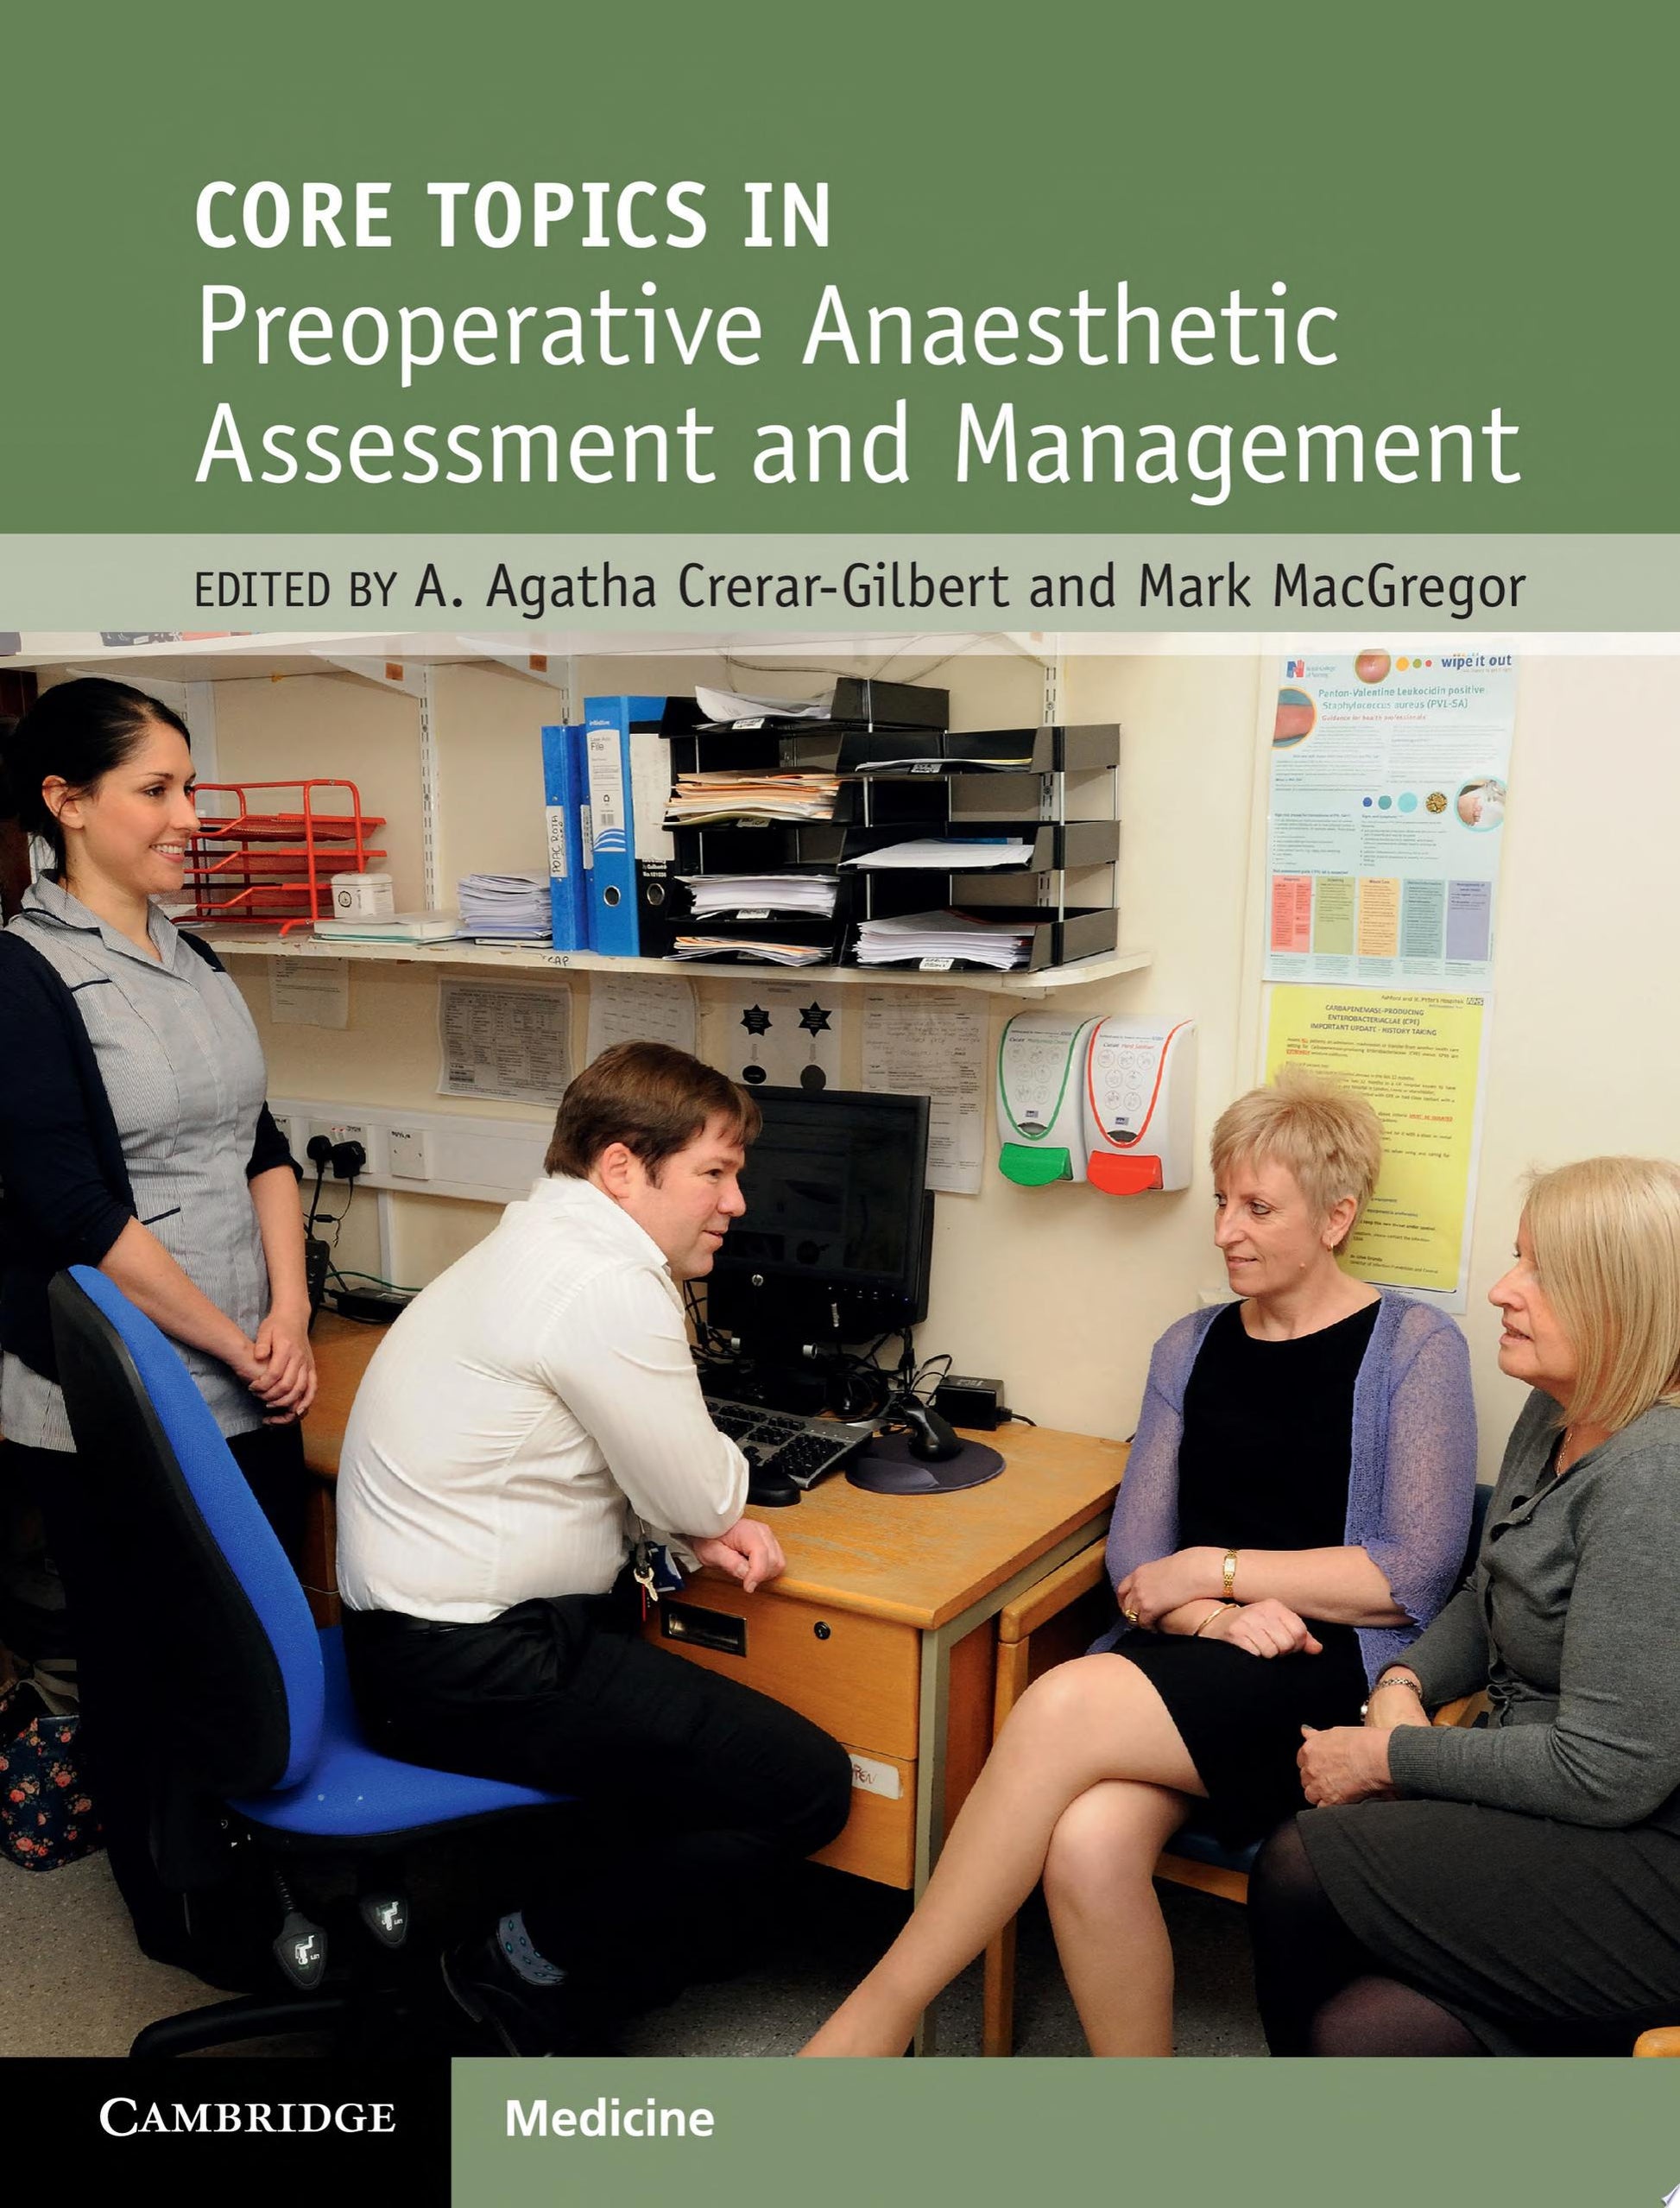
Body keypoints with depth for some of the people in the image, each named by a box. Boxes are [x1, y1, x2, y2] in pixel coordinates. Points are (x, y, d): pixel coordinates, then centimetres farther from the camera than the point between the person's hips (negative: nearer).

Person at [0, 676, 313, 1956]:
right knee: (147, 1671, 11)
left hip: (253, 1391, 6)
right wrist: (240, 1346, -13)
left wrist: (290, 1311, -5)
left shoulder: (192, 961, 9)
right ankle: (177, 1920, 31)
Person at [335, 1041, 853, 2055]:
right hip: (475, 1668, -10)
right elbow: (704, 1497, -14)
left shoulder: (542, 1249, 11)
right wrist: (704, 1517, 9)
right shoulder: (607, 1287, -22)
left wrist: (694, 1529, -1)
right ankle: (534, 1967, 7)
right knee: (808, 1786, -9)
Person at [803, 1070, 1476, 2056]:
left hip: (1335, 1671, -4)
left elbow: (1415, 1574, -5)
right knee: (1088, 1844, -30)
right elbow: (1134, 1551, 11)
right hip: (1184, 1659, 4)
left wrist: (1216, 1568, -8)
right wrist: (1216, 1618, -10)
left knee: (1063, 1706, -30)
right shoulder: (1191, 1347, 16)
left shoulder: (1415, 1347, 2)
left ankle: (878, 2014, -16)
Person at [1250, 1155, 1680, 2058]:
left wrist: (1391, 1760, -14)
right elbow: (1485, 1603, 18)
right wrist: (1403, 1686, -2)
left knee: (1301, 1872, -15)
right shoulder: (1555, 1419, 5)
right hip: (1548, 1800, 8)